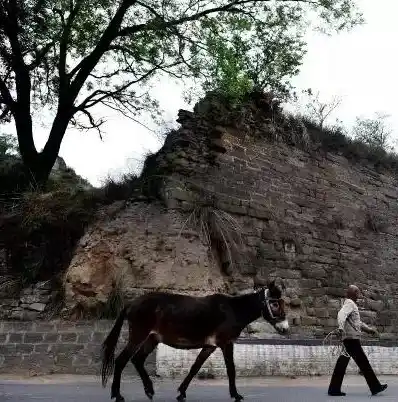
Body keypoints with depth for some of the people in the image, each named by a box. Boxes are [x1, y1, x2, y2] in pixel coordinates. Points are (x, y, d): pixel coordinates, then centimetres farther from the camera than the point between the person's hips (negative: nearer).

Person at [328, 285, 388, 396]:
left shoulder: (352, 304, 22)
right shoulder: (349, 303, -10)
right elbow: (341, 315, -29)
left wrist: (369, 329, 34)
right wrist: (341, 328, -45)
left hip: (351, 338, 10)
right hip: (351, 338, -10)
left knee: (342, 363, 7)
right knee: (363, 362, 0)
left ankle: (334, 389, 8)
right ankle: (375, 387, 10)